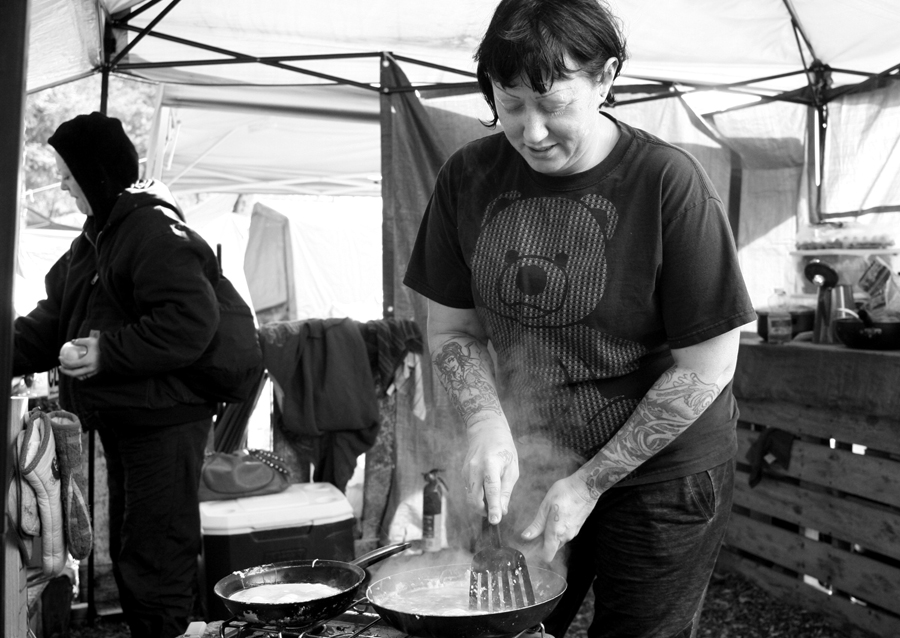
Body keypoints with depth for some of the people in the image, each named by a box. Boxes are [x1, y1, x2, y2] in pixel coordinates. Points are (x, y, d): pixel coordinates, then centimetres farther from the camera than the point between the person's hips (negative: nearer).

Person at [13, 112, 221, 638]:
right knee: (129, 550, 20)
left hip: (161, 422, -10)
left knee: (155, 556, -1)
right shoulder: (98, 235, 12)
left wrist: (107, 352, -25)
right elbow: (55, 318, 14)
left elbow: (191, 321, -28)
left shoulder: (155, 233, -18)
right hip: (121, 419, 10)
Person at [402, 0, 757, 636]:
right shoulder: (469, 177, -7)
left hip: (659, 477, -3)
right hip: (525, 468, 4)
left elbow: (706, 366, -15)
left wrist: (591, 482, -14)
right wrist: (487, 423, -16)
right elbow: (452, 328, 3)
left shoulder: (668, 182, -19)